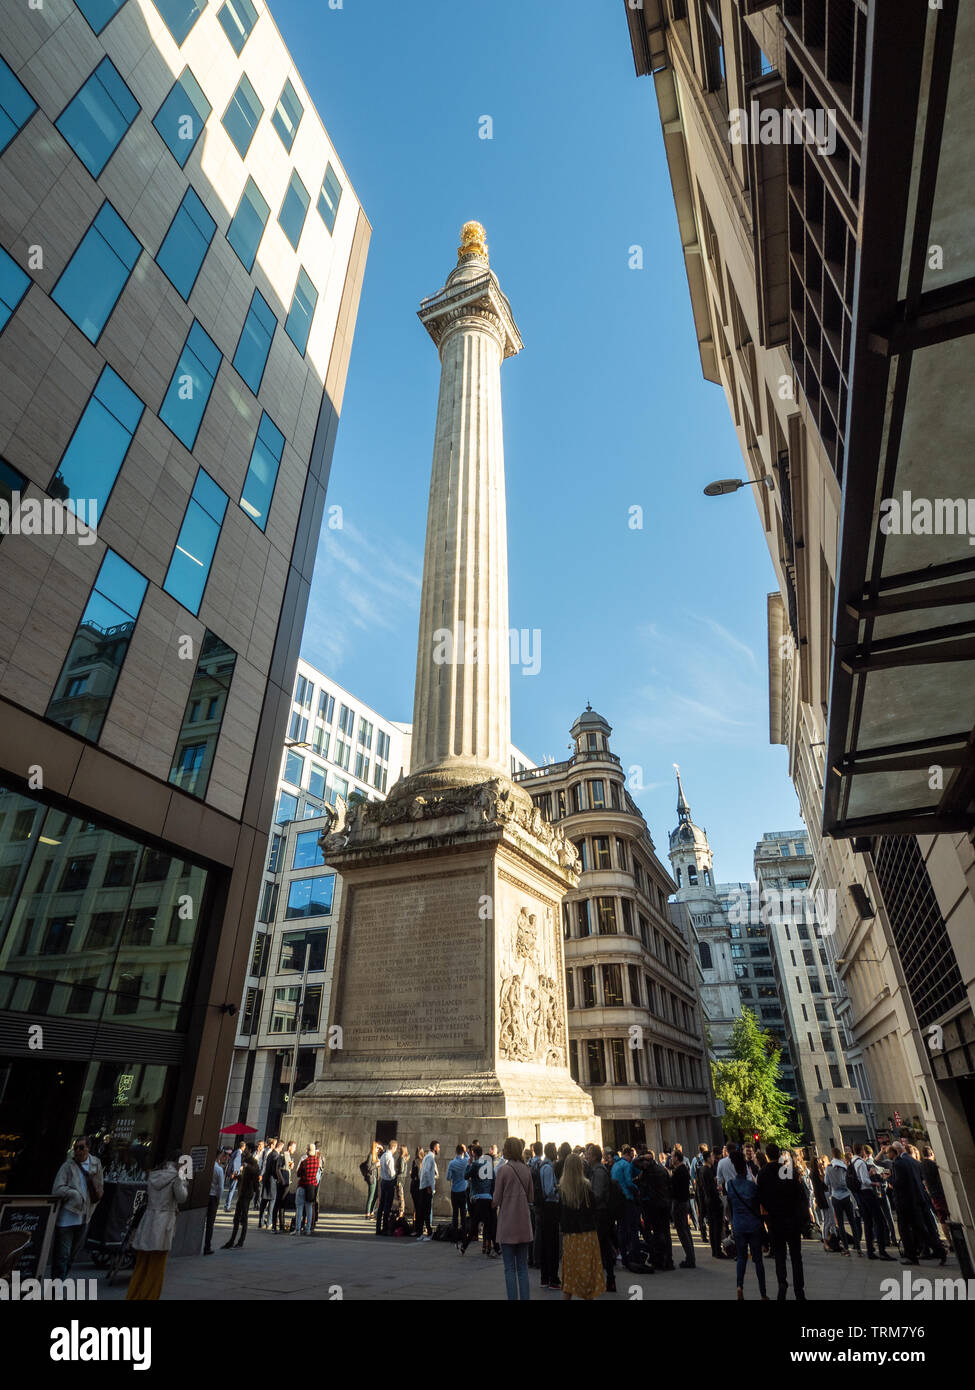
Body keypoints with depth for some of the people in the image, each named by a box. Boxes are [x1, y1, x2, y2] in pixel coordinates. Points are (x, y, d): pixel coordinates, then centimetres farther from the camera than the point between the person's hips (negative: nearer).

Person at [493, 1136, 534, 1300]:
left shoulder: (503, 1169, -14)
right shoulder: (526, 1169, 0)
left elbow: (496, 1200, -9)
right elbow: (530, 1197, 8)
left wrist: (494, 1204, 11)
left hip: (508, 1224, -5)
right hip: (524, 1224, 5)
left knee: (510, 1269, 6)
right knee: (523, 1267, 15)